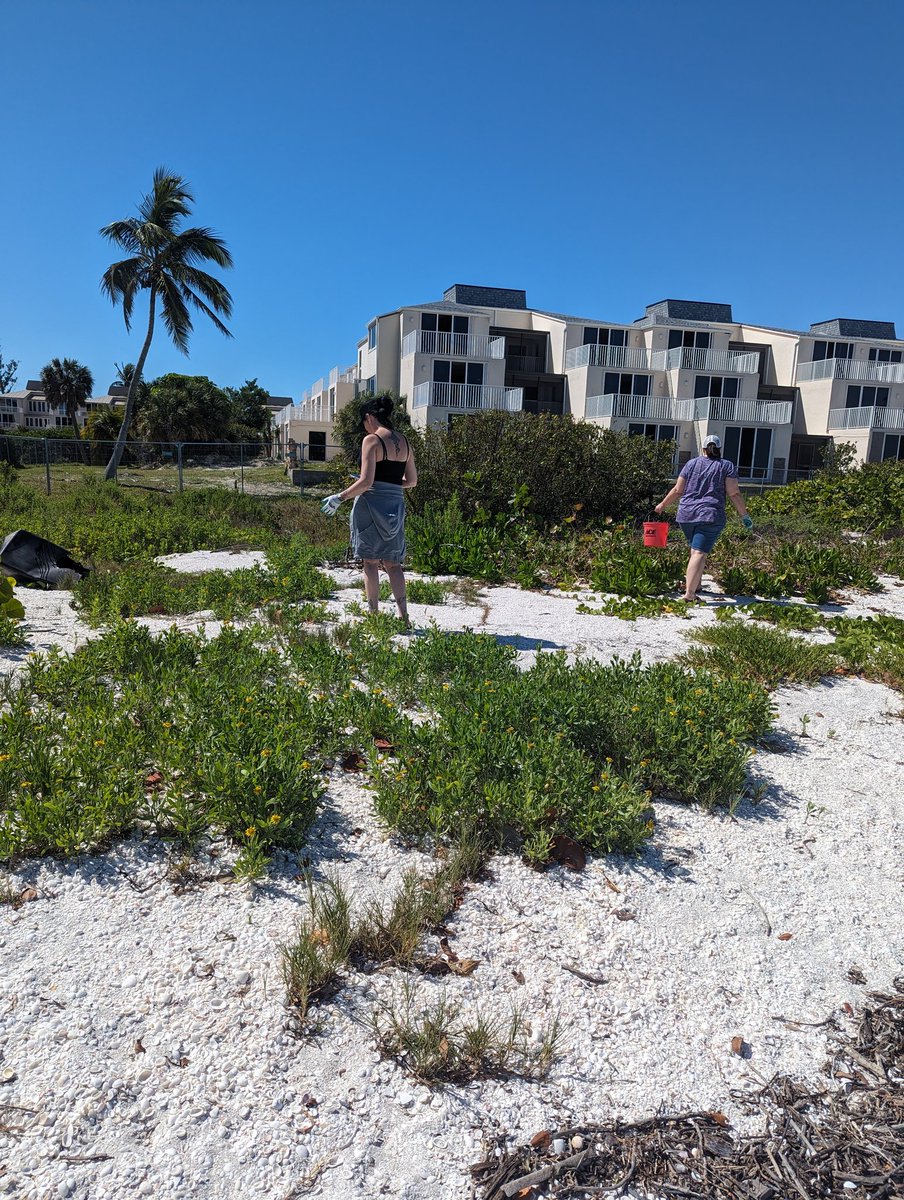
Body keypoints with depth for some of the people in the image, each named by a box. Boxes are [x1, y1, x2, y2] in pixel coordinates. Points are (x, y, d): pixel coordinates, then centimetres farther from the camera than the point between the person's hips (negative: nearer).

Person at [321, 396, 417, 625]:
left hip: (371, 504, -6)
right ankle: (403, 616, 5)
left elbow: (366, 481, -16)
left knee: (370, 561, 3)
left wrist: (340, 497, -6)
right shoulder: (404, 442, 11)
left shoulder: (372, 440, -9)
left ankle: (373, 613, 5)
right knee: (392, 563, 11)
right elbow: (412, 480, 14)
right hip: (396, 505, 6)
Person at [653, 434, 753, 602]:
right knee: (699, 553, -9)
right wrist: (744, 516, 3)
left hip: (686, 514, 3)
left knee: (696, 549, 22)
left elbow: (677, 490, 9)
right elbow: (734, 494, -3)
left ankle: (695, 584, 28)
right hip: (710, 516, -3)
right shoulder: (727, 466, 4)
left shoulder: (691, 464, 10)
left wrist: (662, 505, 22)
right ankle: (689, 593, -19)